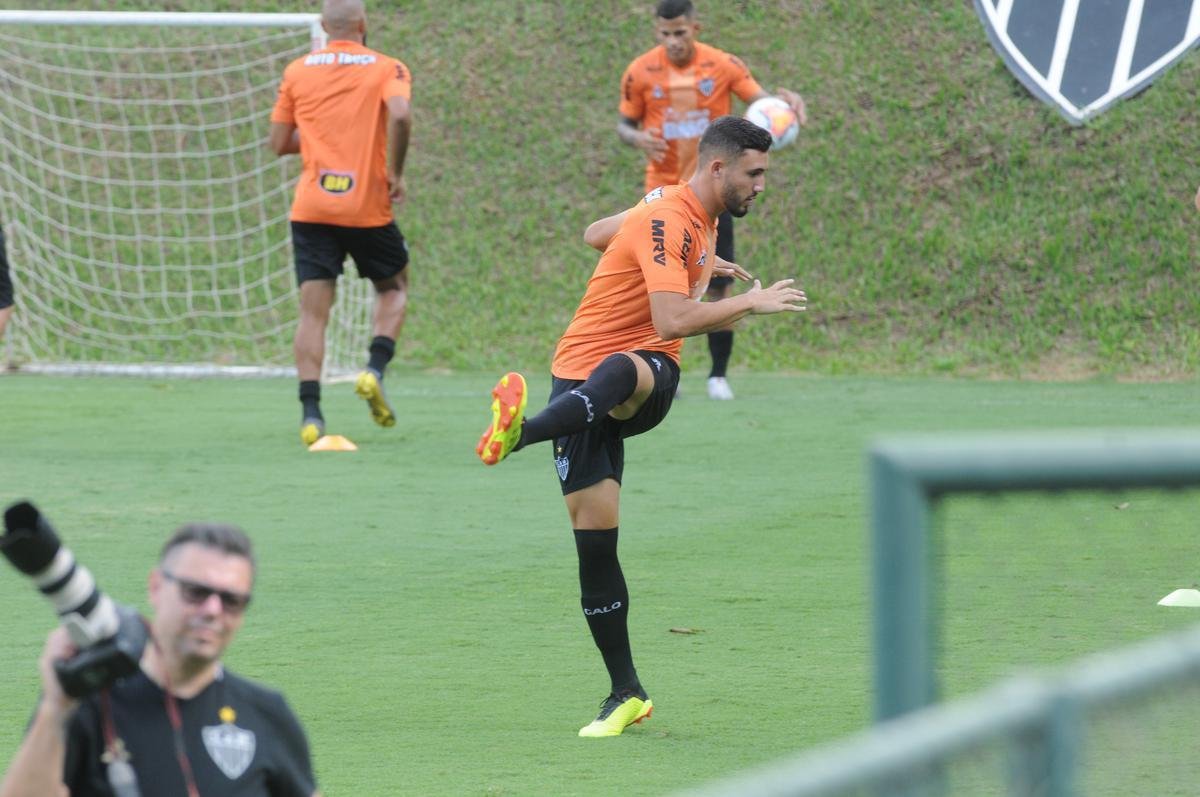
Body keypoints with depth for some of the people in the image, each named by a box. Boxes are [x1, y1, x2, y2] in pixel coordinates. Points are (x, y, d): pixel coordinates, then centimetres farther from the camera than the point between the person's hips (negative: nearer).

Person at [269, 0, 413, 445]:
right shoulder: (386, 69, 0)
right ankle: (375, 369, 1)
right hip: (368, 207, -1)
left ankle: (310, 412, -11)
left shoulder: (297, 72, 8)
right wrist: (395, 173, -10)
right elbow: (399, 115, -20)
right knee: (393, 287, 22)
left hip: (311, 208, 1)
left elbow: (279, 142, 10)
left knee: (313, 311, 1)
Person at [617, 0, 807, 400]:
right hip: (663, 192, 0)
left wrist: (787, 100, -30)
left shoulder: (723, 65, -5)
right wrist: (638, 138, -17)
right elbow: (624, 124, 6)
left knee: (719, 287, -2)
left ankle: (719, 375, 9)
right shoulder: (640, 73, -3)